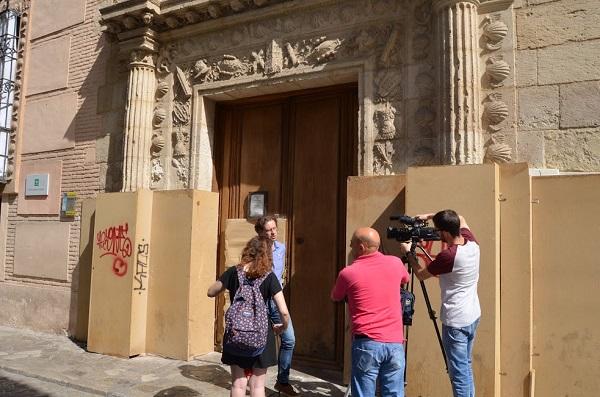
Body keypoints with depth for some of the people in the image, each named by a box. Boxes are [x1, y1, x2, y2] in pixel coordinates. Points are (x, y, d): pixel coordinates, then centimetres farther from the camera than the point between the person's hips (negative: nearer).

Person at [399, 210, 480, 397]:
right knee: (466, 367, 19)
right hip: (473, 316, 9)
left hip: (456, 321, -8)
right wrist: (430, 216, 12)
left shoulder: (448, 256, -24)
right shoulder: (472, 243, -3)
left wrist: (408, 253, 8)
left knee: (459, 373, -1)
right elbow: (461, 219, 18)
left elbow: (421, 274, -6)